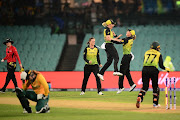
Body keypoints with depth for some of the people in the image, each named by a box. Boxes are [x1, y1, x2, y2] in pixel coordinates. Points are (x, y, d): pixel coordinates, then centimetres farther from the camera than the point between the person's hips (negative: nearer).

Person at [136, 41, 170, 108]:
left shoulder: (146, 52, 23)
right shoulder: (158, 54, 12)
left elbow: (144, 62, 18)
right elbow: (161, 65, 6)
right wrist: (166, 69, 22)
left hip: (145, 69, 3)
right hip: (153, 70, -3)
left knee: (145, 86, 4)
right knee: (155, 86, 10)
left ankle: (139, 98, -23)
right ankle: (155, 103, 12)